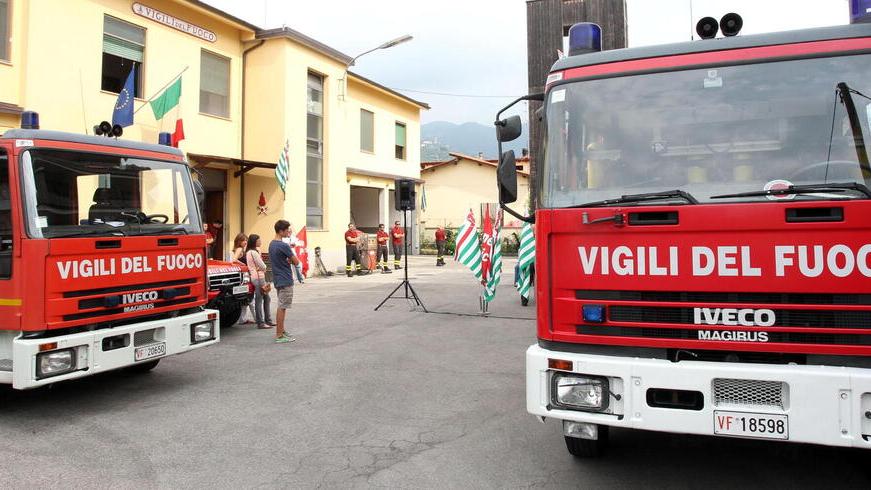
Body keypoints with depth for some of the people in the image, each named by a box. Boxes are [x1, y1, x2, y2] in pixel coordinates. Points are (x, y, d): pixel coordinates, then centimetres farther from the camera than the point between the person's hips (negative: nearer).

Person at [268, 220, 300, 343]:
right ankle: (279, 336, 0)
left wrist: (287, 260, -2)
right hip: (286, 281, -9)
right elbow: (296, 262, -13)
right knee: (282, 308, -4)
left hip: (278, 280, 9)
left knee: (281, 307, 17)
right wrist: (291, 260, 6)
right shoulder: (283, 246, -19)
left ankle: (281, 331, 25)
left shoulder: (272, 244, 10)